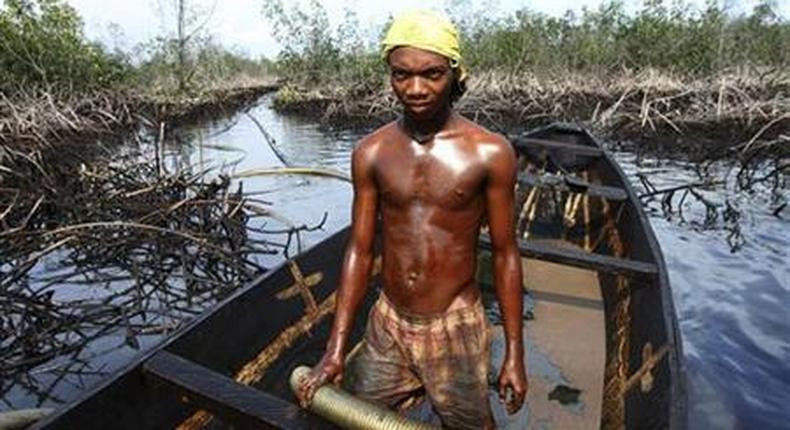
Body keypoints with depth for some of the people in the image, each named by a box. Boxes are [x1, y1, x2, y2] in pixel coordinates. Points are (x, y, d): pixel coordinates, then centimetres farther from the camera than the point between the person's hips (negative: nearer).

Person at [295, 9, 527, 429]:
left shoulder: (489, 153, -11)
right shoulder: (371, 153, -4)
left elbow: (505, 254, -4)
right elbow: (359, 251, -1)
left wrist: (515, 353, -2)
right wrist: (335, 349, -1)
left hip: (456, 329, -2)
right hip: (386, 325, 3)